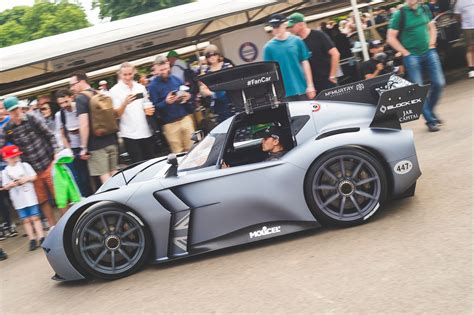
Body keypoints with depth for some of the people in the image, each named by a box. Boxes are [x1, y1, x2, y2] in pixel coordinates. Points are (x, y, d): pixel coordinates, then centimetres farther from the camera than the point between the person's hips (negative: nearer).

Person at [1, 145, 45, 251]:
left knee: (35, 217, 1)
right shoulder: (5, 172, 3)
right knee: (26, 220, 5)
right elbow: (6, 186, 2)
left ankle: (41, 237, 3)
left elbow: (34, 176, 4)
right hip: (18, 200, 1)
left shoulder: (25, 165, 4)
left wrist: (27, 179, -14)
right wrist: (12, 184, -17)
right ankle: (32, 240, 10)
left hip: (30, 196, -1)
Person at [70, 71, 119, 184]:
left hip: (96, 145, -7)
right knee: (114, 173, 12)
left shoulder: (81, 98, -9)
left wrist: (84, 147, -15)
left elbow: (84, 124, -18)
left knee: (104, 175, -4)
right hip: (111, 140, 7)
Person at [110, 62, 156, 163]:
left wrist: (149, 110, -1)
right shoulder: (115, 90, -3)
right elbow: (117, 114, -10)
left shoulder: (141, 87, 11)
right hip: (130, 134, -4)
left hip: (146, 132, 5)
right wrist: (125, 103, -28)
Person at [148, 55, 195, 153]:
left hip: (185, 118, 4)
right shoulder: (153, 86, -4)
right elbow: (154, 107, -9)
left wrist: (188, 97, -3)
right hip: (170, 124, -4)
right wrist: (166, 102, -25)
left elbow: (186, 94, 20)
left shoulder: (175, 79, 10)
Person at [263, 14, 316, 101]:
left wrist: (310, 85, -1)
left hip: (302, 88, 1)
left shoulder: (297, 41, 2)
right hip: (284, 92, -1)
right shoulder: (268, 47, -1)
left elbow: (305, 63, 4)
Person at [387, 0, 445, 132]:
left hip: (429, 53, 4)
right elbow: (391, 38, -7)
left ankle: (430, 111, 23)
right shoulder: (399, 14, -8)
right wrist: (405, 53, -8)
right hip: (412, 56, -4)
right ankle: (430, 120, 7)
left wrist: (432, 44, 5)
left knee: (439, 83, 0)